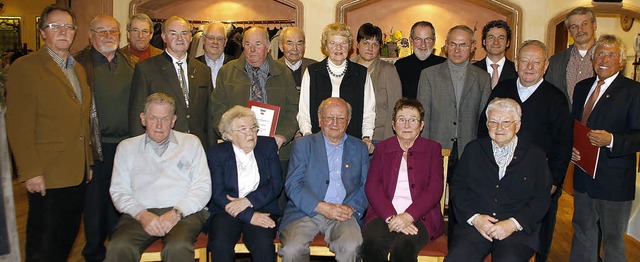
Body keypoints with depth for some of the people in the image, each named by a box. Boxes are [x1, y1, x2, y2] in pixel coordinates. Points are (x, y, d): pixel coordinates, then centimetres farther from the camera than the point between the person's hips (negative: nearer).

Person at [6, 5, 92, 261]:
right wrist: (31, 173, -17)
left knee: (67, 239, 16)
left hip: (77, 174, 7)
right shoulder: (25, 67, -8)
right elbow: (19, 126, -13)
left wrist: (88, 162, 14)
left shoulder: (78, 69, 15)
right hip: (46, 177, -6)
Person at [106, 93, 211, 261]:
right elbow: (119, 191, 10)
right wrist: (142, 214, -9)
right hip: (140, 214, 1)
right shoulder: (127, 147, 19)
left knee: (178, 247, -34)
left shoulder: (191, 142, 16)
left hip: (183, 212, -1)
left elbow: (203, 187, 7)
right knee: (118, 247, -31)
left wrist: (177, 212, -9)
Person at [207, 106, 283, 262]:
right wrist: (249, 216, -16)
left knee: (263, 244, -29)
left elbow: (276, 184, 3)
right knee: (220, 245, -30)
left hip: (261, 209, 1)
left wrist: (248, 201, -12)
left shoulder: (268, 145, 9)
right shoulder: (216, 153, 3)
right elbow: (218, 194, -5)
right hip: (226, 211, 0)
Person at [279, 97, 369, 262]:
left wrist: (351, 207, -8)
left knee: (351, 246, -30)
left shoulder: (359, 148, 17)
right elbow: (292, 185, 0)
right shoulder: (303, 145, 10)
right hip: (306, 212, -1)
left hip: (343, 214, 1)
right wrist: (321, 207, -13)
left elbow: (366, 187, 12)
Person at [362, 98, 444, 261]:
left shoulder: (433, 149, 14)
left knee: (403, 246, -33)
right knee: (372, 243, -32)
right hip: (384, 215, 1)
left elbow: (435, 188, 2)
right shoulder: (382, 148, 17)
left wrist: (408, 216, -14)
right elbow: (372, 185, 5)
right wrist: (391, 217, -13)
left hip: (419, 216, -1)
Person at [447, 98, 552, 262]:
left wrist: (513, 223, -11)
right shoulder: (473, 149, 12)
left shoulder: (535, 156, 9)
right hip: (473, 226, 1)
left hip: (517, 230, -1)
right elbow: (457, 187, 8)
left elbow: (541, 199, 4)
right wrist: (474, 217, -8)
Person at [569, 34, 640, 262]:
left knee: (613, 237, 11)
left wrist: (611, 140, -31)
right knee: (582, 231, 22)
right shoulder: (582, 87, 8)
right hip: (583, 175, 6)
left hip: (614, 181, -6)